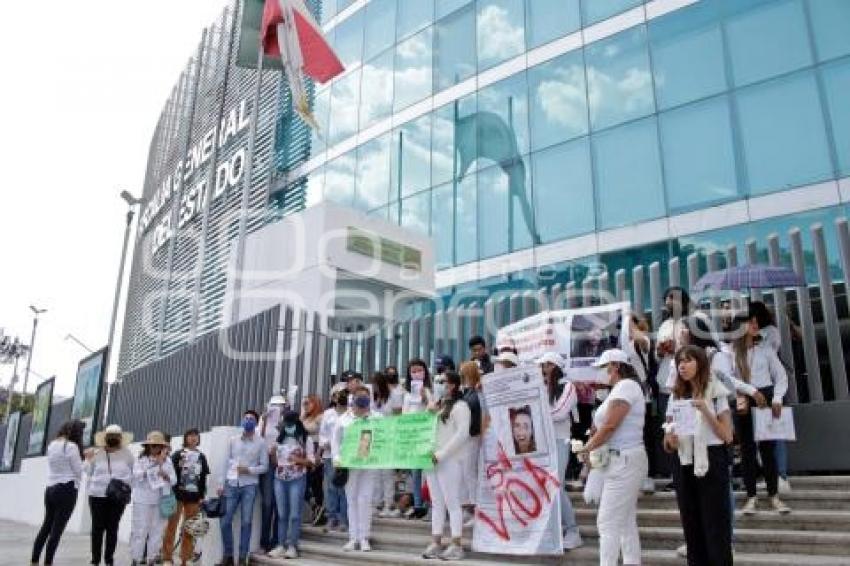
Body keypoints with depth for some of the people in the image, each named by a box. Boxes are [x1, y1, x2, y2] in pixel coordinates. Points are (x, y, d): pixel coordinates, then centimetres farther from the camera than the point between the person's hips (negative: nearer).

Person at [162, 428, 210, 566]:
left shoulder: (202, 457, 10)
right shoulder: (177, 455, 0)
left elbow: (203, 478, 10)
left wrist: (202, 496, 6)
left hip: (194, 496, 3)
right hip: (178, 494, -3)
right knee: (172, 526, 1)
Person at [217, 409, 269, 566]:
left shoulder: (261, 442, 0)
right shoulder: (232, 440, 8)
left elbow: (264, 466, 1)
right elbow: (226, 463, 8)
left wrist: (249, 470, -15)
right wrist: (221, 484, 4)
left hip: (249, 486, -2)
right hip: (231, 485, 3)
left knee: (246, 522, 0)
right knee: (225, 521, 3)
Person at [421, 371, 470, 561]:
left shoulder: (460, 406, -5)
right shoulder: (438, 404, 17)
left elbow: (462, 434, -13)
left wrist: (441, 454, -17)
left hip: (450, 461, -7)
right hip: (432, 459, 7)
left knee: (452, 503, -3)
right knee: (437, 503, 10)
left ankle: (456, 546, 3)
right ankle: (436, 544, 15)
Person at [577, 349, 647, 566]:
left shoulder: (626, 386, -13)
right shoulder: (621, 387, 17)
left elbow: (609, 426, -19)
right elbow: (606, 424, 12)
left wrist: (587, 448, -7)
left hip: (625, 461, -10)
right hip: (622, 461, 10)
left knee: (608, 523, -7)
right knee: (626, 523, 13)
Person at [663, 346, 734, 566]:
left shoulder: (716, 394, -2)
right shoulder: (675, 396, 10)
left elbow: (727, 437, -8)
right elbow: (667, 443, 13)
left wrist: (706, 412, -19)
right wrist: (670, 442, -10)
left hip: (711, 463, -4)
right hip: (684, 465, 4)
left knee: (716, 527, -2)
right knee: (692, 527, 8)